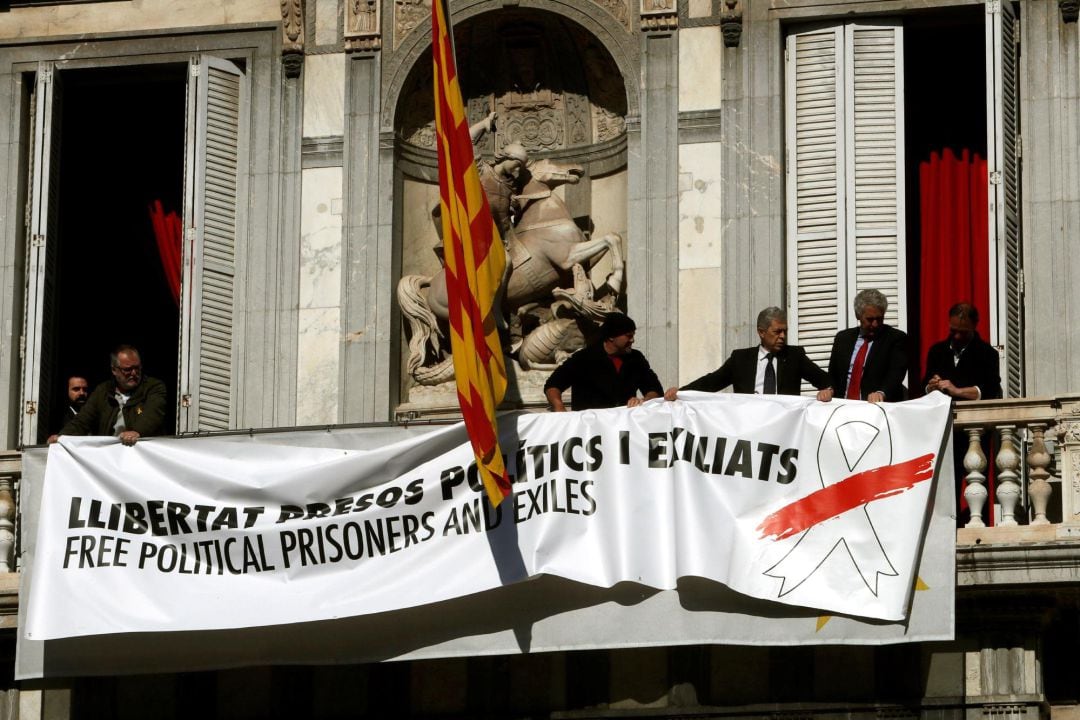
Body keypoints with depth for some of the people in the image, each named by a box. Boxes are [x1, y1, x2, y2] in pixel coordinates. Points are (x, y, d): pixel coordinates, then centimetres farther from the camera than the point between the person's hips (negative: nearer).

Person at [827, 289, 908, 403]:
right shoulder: (843, 338, 15)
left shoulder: (896, 338, 2)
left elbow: (896, 372, -12)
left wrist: (881, 393, -32)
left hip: (881, 405, -4)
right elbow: (832, 374, 18)